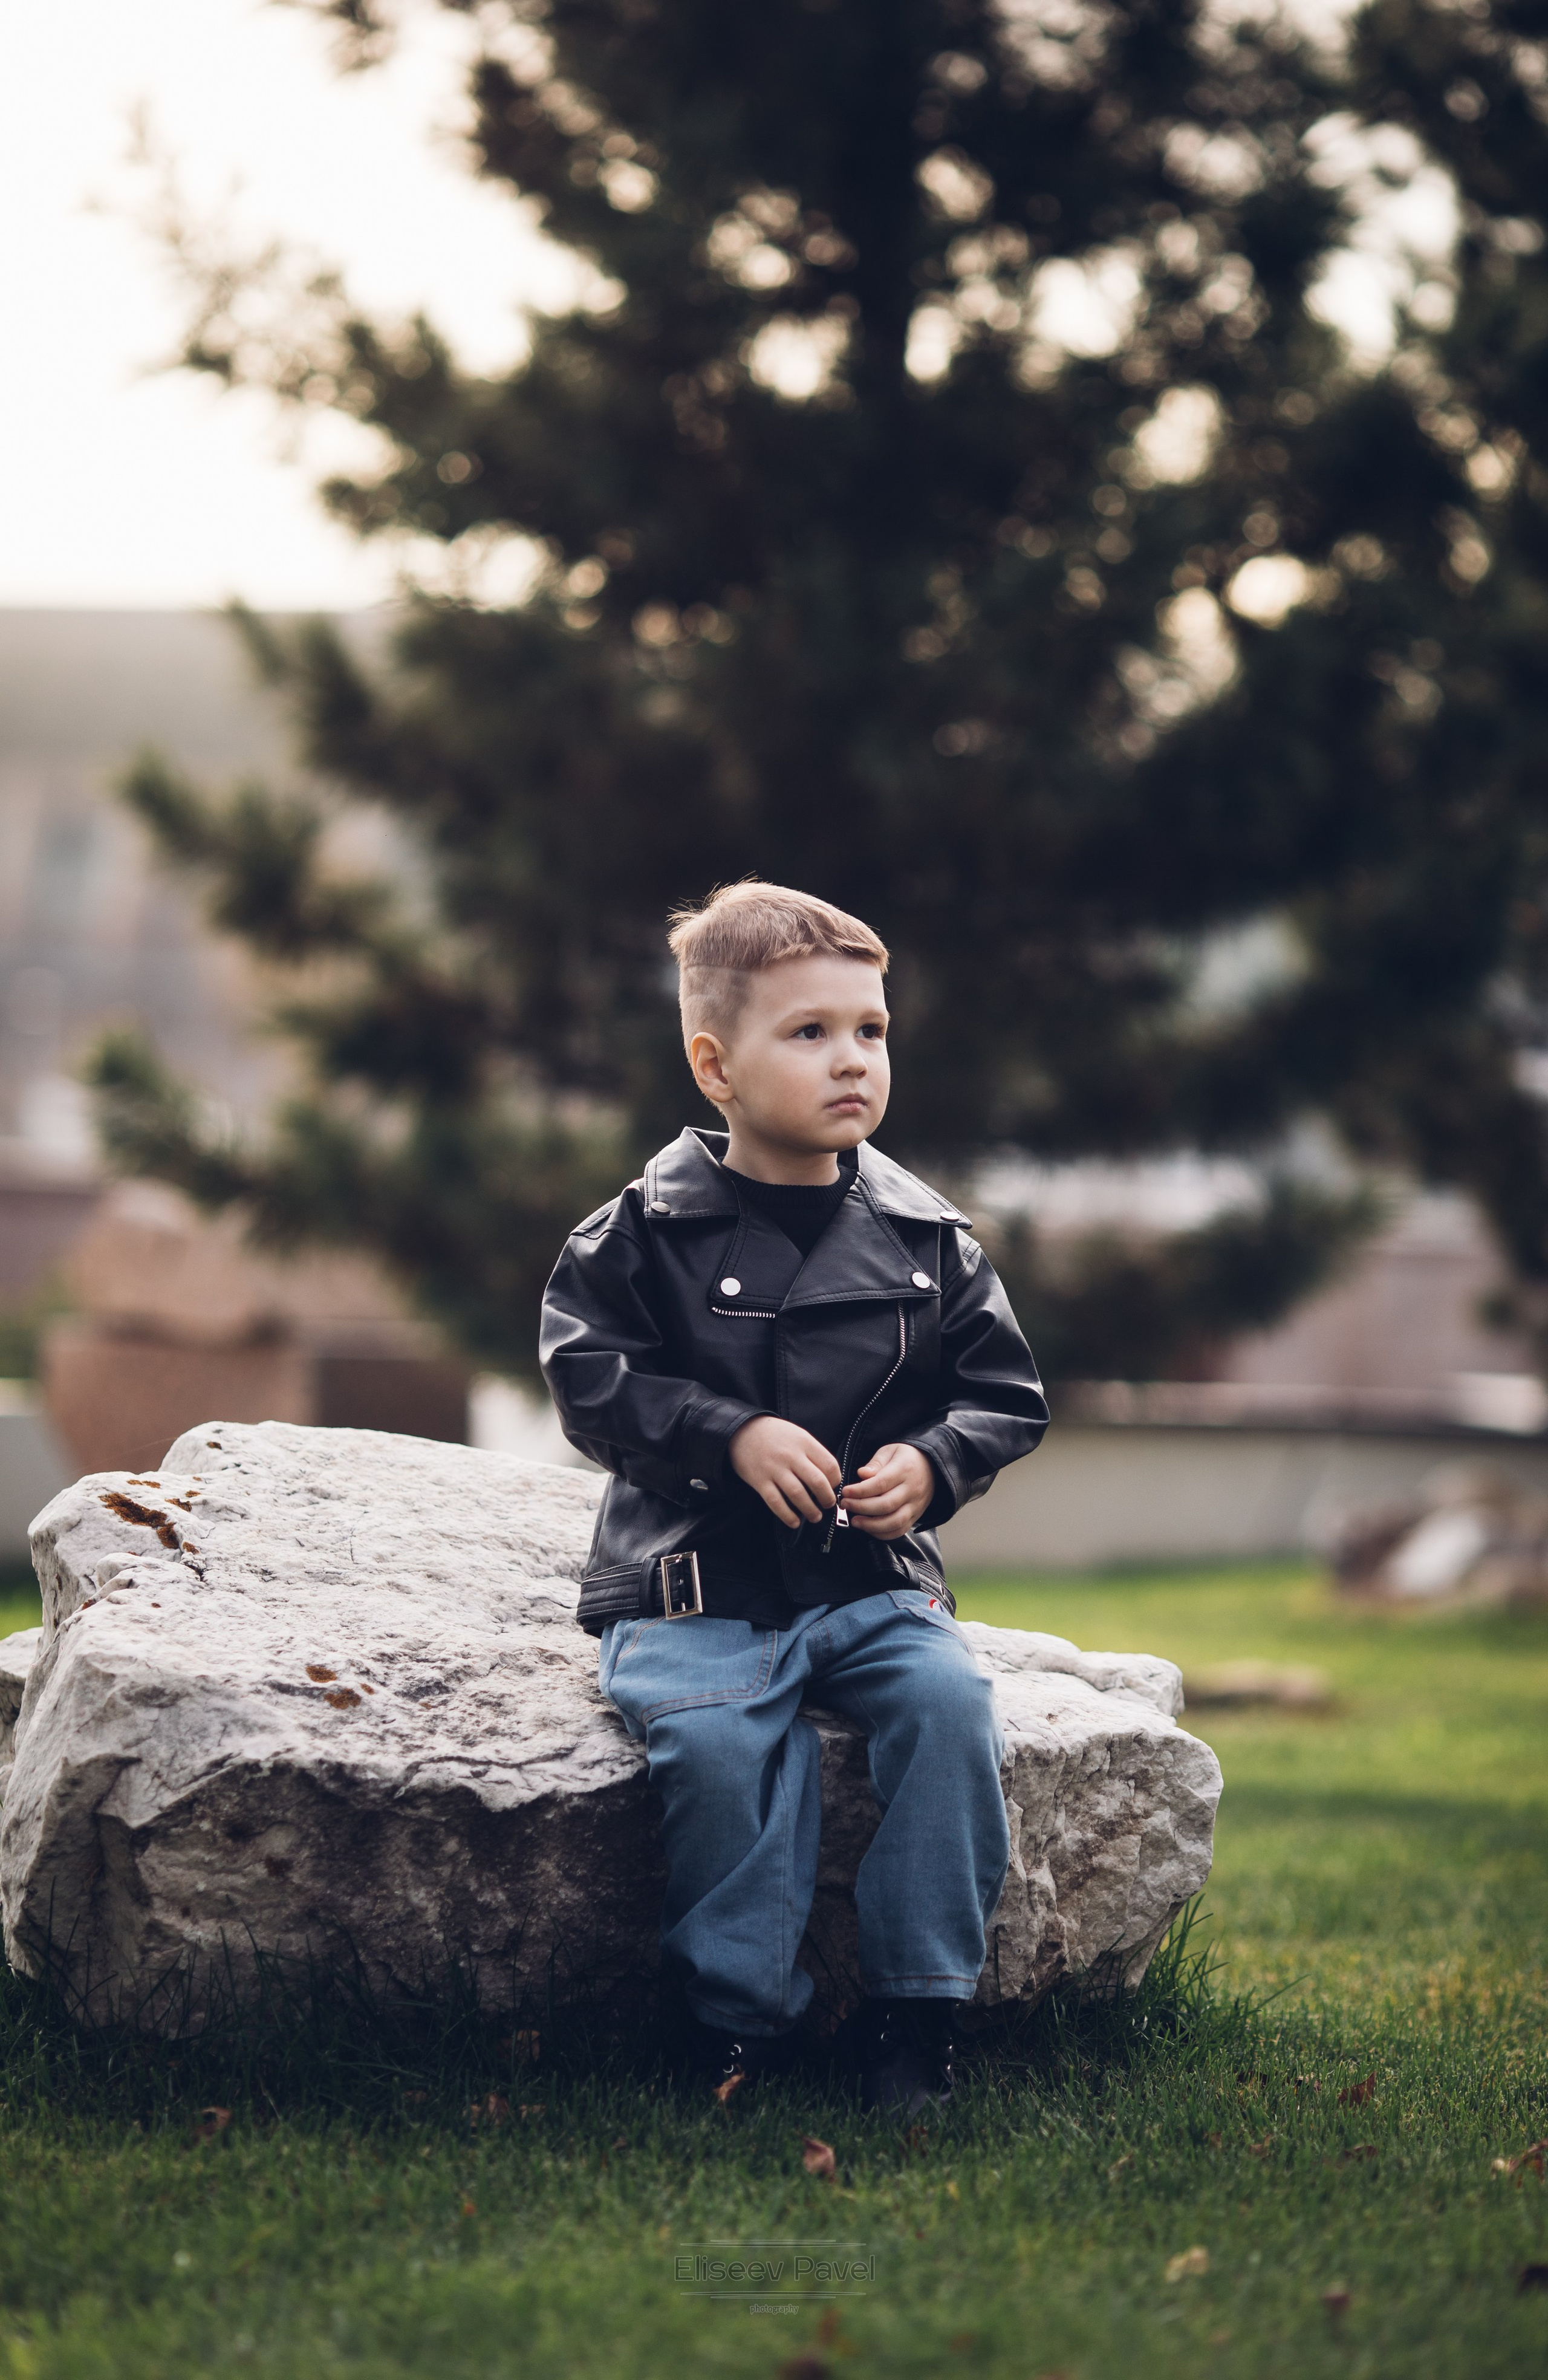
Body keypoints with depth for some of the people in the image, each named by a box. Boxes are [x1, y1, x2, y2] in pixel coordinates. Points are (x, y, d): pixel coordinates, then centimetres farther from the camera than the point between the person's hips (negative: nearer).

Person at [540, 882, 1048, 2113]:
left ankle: (917, 2007, -11)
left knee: (948, 1698, -24)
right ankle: (748, 2019, -14)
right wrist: (733, 1436, -16)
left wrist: (932, 1464, -8)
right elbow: (592, 1377, -4)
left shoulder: (926, 1240, 8)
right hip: (696, 1578, -3)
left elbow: (1005, 1394, 12)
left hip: (874, 1579, 3)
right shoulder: (648, 1230, -1)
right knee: (715, 1735, -30)